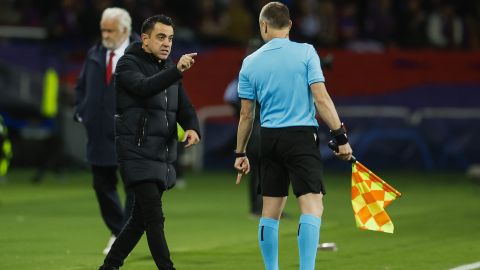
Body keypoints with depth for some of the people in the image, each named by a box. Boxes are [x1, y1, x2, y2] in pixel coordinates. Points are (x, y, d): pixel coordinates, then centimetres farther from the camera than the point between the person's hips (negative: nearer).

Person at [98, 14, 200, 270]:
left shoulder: (168, 68, 15)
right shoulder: (128, 64, -8)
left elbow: (184, 106, 11)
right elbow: (144, 87, -28)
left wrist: (191, 127, -12)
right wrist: (177, 71, -43)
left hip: (163, 157, 8)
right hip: (138, 154, -8)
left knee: (141, 219, 14)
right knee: (155, 219, -13)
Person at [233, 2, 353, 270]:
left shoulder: (251, 62, 6)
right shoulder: (306, 52, -3)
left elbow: (246, 114, 9)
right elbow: (321, 99, -11)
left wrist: (240, 153, 18)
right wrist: (341, 136, -7)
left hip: (269, 138, 4)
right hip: (302, 136, -4)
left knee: (271, 211, 11)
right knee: (312, 206, -8)